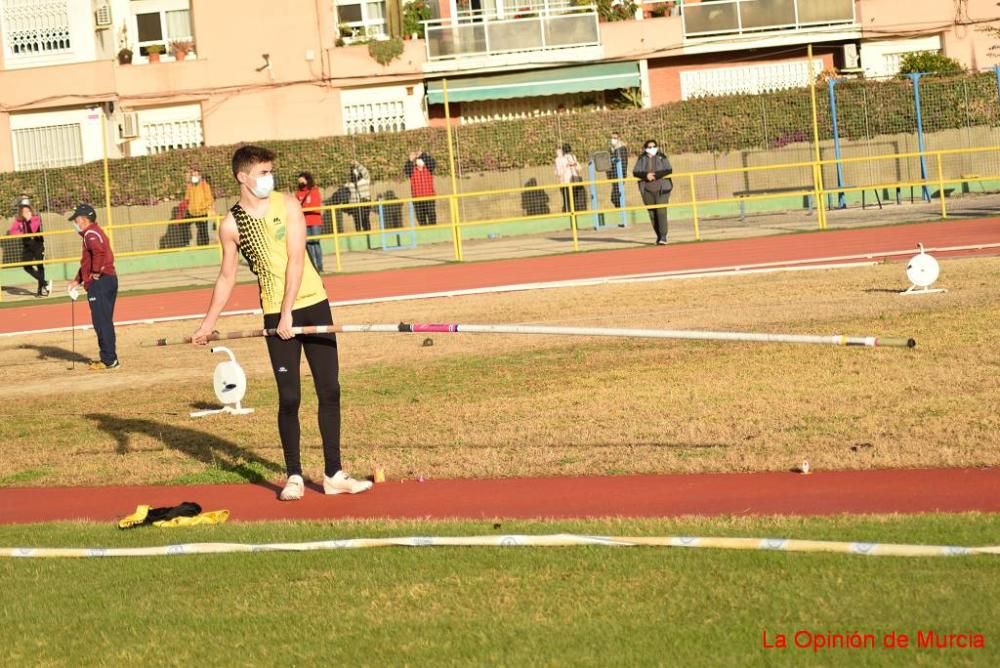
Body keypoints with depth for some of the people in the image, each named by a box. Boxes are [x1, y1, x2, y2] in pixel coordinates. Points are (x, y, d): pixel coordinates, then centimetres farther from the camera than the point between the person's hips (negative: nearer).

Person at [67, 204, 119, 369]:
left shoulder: (91, 234, -11)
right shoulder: (95, 232, 22)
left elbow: (99, 251, -32)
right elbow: (87, 262, 29)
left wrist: (96, 273, -21)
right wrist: (77, 281, 27)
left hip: (100, 282, -11)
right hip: (110, 280, 11)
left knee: (101, 322, -8)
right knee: (105, 322, 16)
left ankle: (109, 360, -7)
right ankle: (108, 358, 21)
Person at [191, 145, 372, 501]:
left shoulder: (287, 204, -3)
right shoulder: (231, 225, -2)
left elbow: (295, 261, -9)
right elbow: (227, 276, 9)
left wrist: (289, 311, -16)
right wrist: (208, 323, 7)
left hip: (313, 304, 1)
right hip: (276, 315, -1)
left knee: (329, 390, 2)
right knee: (289, 397, -4)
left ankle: (333, 475, 9)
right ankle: (294, 477, 7)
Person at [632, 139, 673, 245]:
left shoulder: (662, 157, 2)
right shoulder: (641, 159, 8)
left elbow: (669, 170, -6)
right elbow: (635, 172, 2)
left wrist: (656, 175, -17)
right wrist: (646, 175, -16)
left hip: (661, 189, -3)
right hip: (647, 190, 3)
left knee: (661, 211, -13)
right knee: (652, 214, 5)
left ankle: (663, 237, -16)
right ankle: (658, 236, 15)